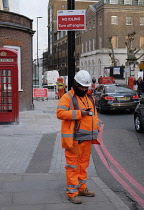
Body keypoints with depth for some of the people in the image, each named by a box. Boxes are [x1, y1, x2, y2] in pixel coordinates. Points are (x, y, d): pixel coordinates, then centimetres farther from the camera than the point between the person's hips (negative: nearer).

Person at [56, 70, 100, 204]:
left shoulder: (90, 97, 16)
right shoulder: (68, 97, -8)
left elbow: (94, 113, 25)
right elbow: (60, 113, -19)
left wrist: (96, 127, 12)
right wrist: (78, 113, -22)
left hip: (87, 138, 8)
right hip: (74, 138, -7)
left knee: (84, 164, 16)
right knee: (73, 165, -3)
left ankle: (81, 188, 29)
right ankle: (72, 192, 4)